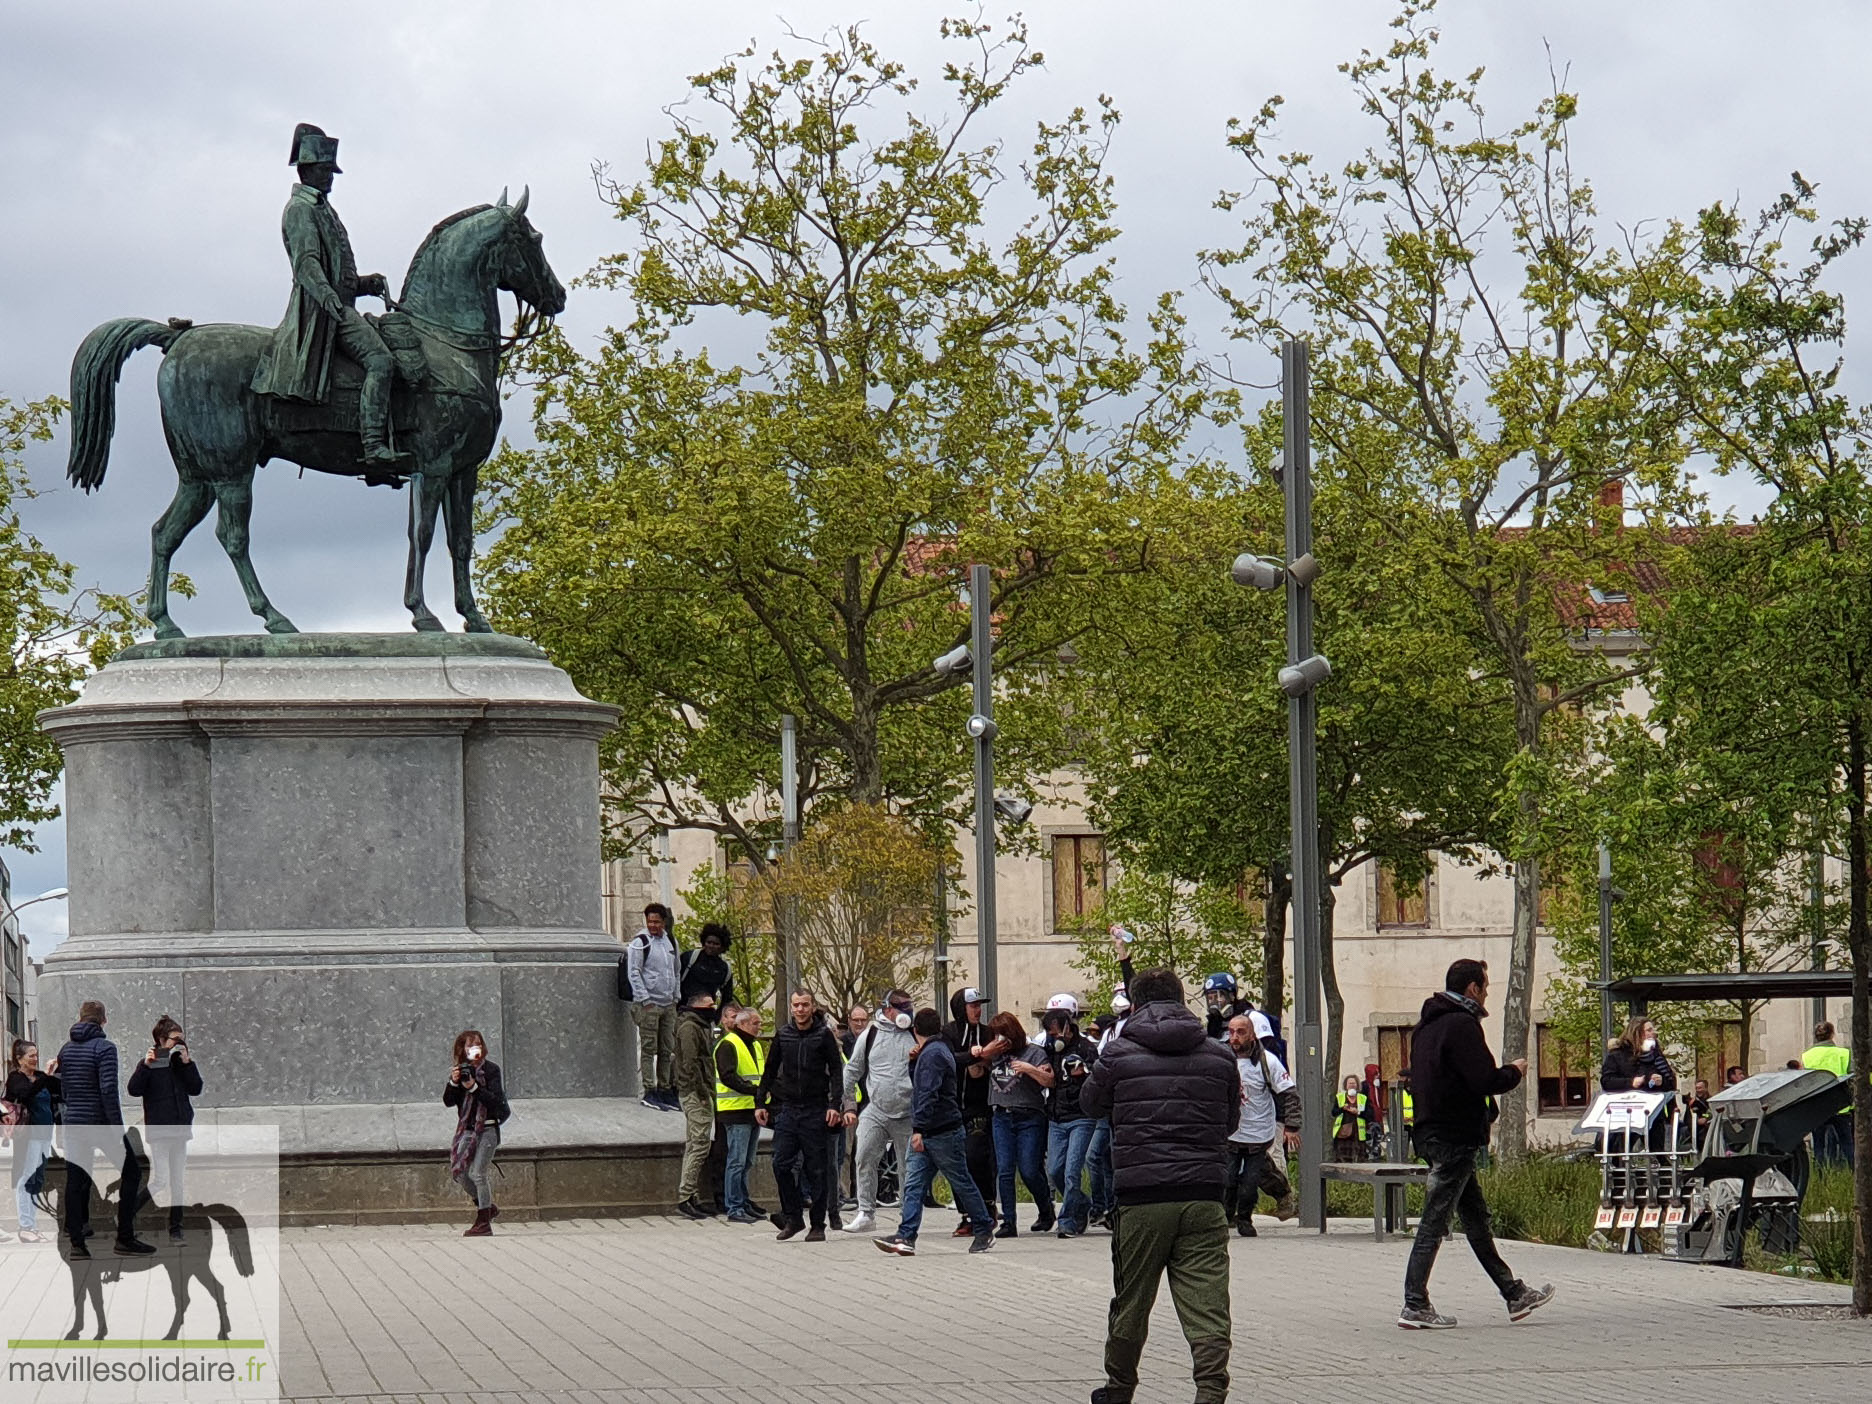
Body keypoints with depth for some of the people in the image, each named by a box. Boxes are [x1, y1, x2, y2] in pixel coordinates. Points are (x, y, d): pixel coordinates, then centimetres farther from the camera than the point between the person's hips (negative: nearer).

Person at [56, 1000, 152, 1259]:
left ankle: (77, 1242, 5)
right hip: (101, 1122, -6)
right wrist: (118, 1128, -17)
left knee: (75, 1180, 8)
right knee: (132, 1172, 6)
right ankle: (125, 1239, 2)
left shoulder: (66, 1050, 9)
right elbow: (108, 1090, -19)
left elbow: (62, 1092, 13)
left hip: (73, 1123, 6)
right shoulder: (104, 1048, -11)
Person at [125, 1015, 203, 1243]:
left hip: (180, 1129, 5)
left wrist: (187, 1063, -6)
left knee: (178, 1182, 7)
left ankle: (175, 1228, 12)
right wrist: (145, 1066, -23)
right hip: (158, 1129, -5)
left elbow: (196, 1089, 2)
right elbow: (133, 1089, -13)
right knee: (160, 1180, -11)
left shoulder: (182, 1063, 10)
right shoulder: (150, 1064, -3)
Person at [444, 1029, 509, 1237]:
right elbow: (448, 1101, 2)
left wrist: (474, 1087, -25)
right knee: (460, 1172, 5)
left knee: (477, 1173, -11)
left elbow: (495, 1100, -16)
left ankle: (484, 1223, -3)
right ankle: (488, 1209, 24)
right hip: (467, 1128, 6)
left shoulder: (491, 1069, -7)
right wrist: (454, 1083, -15)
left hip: (487, 1128, -6)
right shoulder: (460, 1070, 7)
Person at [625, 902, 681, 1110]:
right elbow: (634, 972, -10)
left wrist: (676, 996, 14)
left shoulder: (671, 942, 13)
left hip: (668, 1005, 6)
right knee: (649, 1049, -6)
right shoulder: (639, 942, -6)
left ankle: (665, 1090, 14)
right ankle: (650, 1093, -6)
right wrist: (645, 1000, -14)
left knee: (666, 1050, 8)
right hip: (648, 1004, -6)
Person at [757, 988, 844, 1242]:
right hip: (787, 1109, 3)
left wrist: (835, 1105, -11)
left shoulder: (824, 1035, 0)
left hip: (815, 1111, -3)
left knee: (816, 1169, 0)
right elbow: (770, 1071, 17)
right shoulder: (783, 1036, 9)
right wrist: (760, 1102, 10)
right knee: (781, 1165, -6)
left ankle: (818, 1224, 6)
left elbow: (837, 1071, -1)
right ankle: (793, 1218, 6)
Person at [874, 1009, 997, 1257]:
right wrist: (914, 1062, 17)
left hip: (942, 1132, -10)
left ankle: (983, 1233, 12)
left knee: (962, 1182, 2)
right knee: (913, 1184, -2)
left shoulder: (932, 1054, -14)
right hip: (926, 1134, 10)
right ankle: (906, 1238, -10)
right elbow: (919, 1086, 30)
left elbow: (928, 1094, -23)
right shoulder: (940, 1049, 18)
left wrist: (919, 1129, -27)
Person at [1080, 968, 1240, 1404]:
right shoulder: (1219, 1056, 6)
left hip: (1141, 1197, -1)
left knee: (1131, 1302, 14)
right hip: (1204, 1197, 1)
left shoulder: (1120, 1054, -1)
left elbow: (1089, 1102, 17)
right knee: (1206, 1305, -3)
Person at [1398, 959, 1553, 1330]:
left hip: (1432, 1130, 10)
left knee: (1476, 1216, 15)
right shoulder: (1462, 1025, -15)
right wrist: (1515, 1072, 0)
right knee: (1435, 1220, -7)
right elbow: (1485, 1080, -21)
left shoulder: (1426, 1026, 16)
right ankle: (1415, 1306, -6)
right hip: (1456, 1137, -10)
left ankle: (1514, 1293, 22)